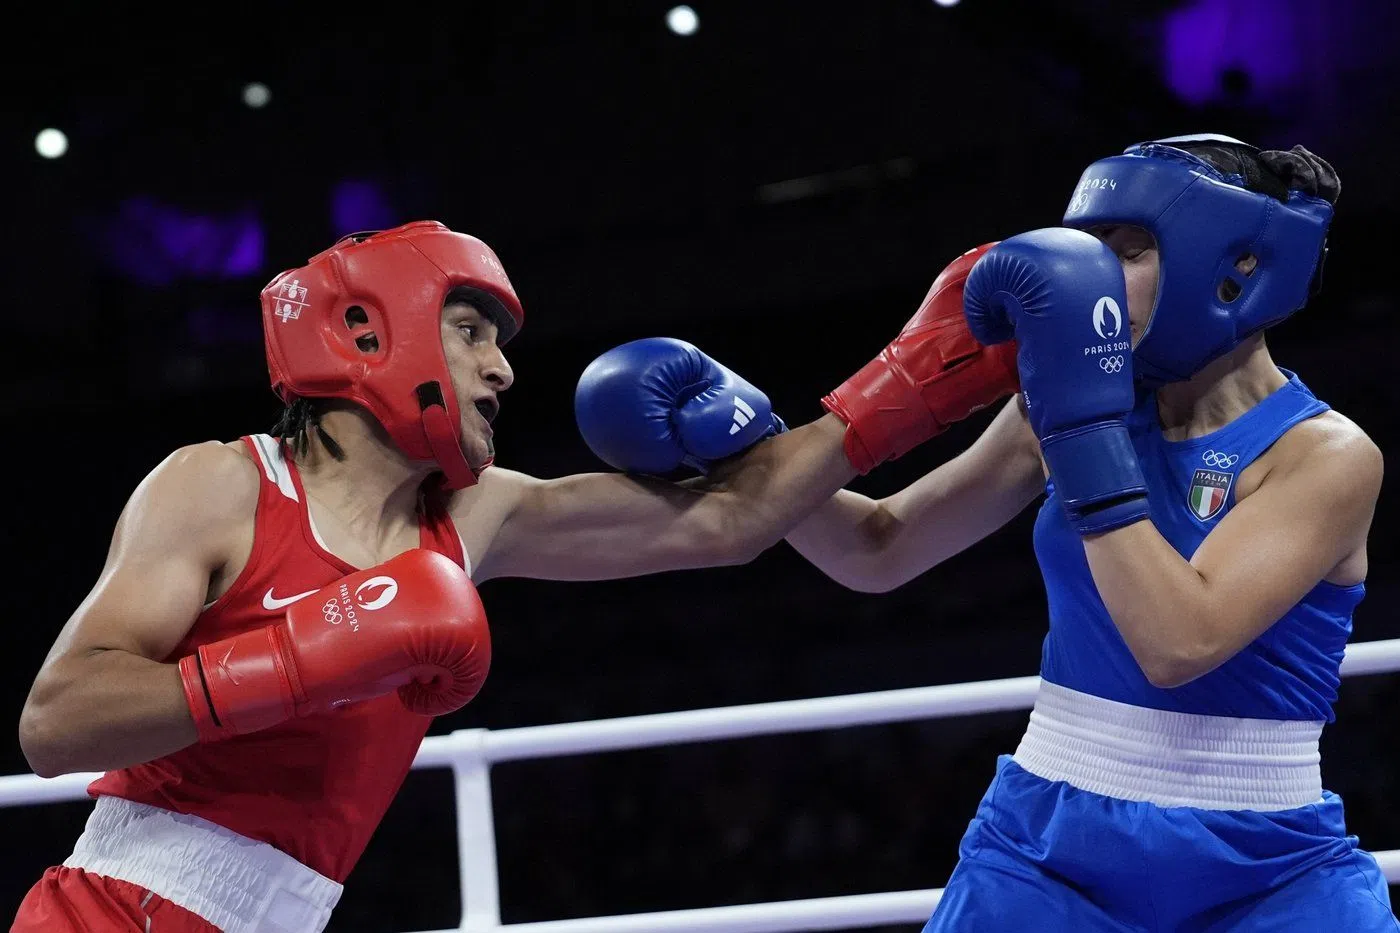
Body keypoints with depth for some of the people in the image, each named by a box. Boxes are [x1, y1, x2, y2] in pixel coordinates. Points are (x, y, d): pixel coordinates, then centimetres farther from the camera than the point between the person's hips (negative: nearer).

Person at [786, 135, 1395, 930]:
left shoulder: (1326, 456, -11)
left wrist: (1084, 420, -24)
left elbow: (1180, 642, -25)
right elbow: (880, 551, 7)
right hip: (1046, 854, 3)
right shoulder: (1078, 401, 2)